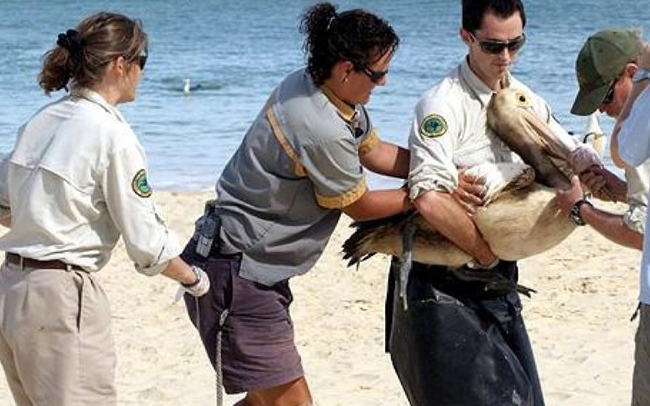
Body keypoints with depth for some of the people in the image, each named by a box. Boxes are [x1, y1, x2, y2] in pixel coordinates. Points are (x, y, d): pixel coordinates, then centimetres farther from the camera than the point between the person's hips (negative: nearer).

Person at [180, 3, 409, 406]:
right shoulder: (323, 130, -27)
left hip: (254, 266, 10)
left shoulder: (308, 83, 1)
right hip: (235, 272, -10)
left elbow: (373, 151, 13)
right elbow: (358, 206, -10)